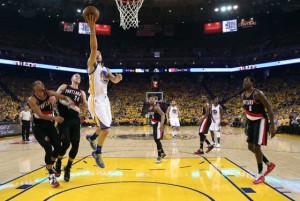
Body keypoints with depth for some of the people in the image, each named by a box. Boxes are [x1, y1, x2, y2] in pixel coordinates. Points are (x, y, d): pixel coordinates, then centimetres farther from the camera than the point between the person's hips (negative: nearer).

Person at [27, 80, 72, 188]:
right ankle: (51, 175, 2)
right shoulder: (32, 99, -17)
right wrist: (54, 118, -40)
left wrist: (69, 100, -32)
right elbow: (40, 115, -25)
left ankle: (50, 166, 29)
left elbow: (63, 97, -8)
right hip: (38, 128, -5)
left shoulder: (49, 93, -3)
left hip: (50, 125, 5)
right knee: (48, 148, -15)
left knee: (58, 146, 0)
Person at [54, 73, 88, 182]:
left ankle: (67, 168, 19)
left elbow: (86, 106, 5)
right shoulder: (64, 87, 9)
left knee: (75, 145, -2)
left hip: (75, 120, 3)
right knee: (66, 143, -15)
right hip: (64, 119, -3)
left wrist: (82, 97, -11)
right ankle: (58, 162, 16)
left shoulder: (81, 92, 15)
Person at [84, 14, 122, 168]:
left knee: (105, 128, 17)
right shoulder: (92, 65, -5)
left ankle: (91, 138, 46)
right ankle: (97, 154, 10)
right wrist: (92, 28, -27)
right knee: (105, 130, -11)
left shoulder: (106, 69, 17)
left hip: (105, 100, 8)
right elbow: (93, 48, -20)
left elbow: (114, 81, 4)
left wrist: (118, 78, -19)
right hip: (96, 101, -8)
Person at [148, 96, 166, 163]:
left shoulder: (156, 107, -18)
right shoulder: (149, 108, 9)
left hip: (158, 124, -10)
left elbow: (163, 115, -28)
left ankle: (159, 156, -2)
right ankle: (163, 153, 33)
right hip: (154, 124, 10)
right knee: (156, 140, 16)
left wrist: (162, 124, -38)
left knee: (157, 140, -12)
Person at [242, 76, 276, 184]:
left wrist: (272, 125, -23)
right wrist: (246, 125, 16)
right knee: (251, 147, 12)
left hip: (260, 121, -8)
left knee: (256, 147, -10)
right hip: (251, 122, 8)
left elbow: (269, 108, -20)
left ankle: (260, 174, 6)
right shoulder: (243, 95, 3)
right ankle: (269, 164, 31)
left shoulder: (257, 93, -21)